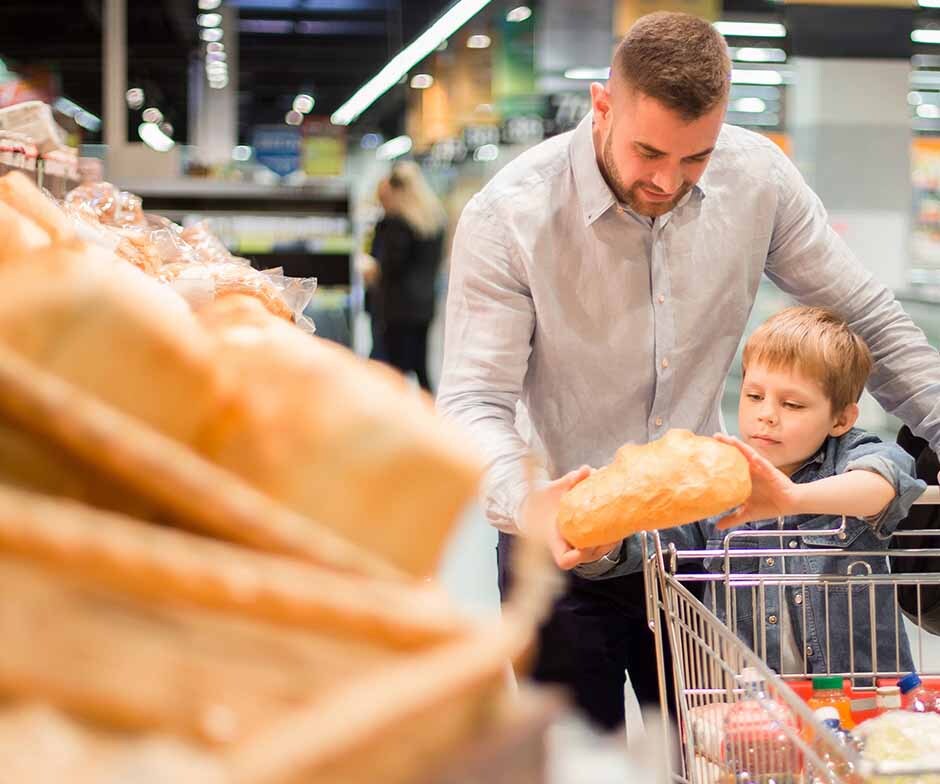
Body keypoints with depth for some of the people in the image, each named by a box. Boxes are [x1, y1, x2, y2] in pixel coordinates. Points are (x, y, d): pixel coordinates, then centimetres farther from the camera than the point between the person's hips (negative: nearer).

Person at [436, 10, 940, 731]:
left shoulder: (758, 178, -7)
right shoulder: (507, 218, -18)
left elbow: (868, 320, 4)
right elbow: (474, 401, -21)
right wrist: (529, 504, -40)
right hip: (562, 542, -3)